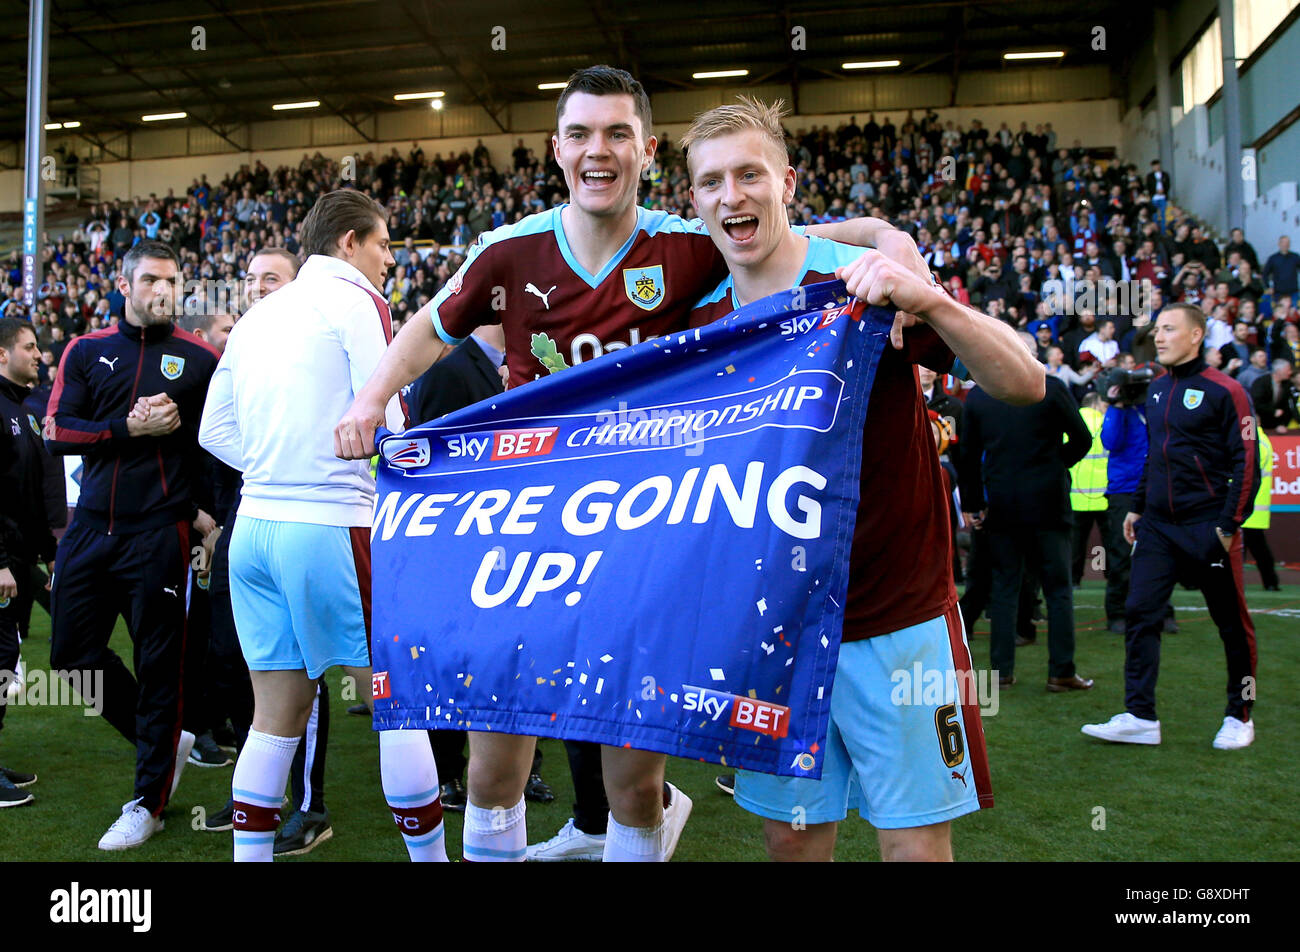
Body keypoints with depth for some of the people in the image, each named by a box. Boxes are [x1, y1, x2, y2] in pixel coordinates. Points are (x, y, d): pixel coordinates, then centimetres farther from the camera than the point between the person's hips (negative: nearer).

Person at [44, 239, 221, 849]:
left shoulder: (199, 358, 1)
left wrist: (209, 509, -6)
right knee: (73, 653, 9)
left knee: (159, 666, 1)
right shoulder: (87, 351, 9)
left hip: (160, 534, -4)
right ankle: (165, 740, 30)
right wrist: (131, 427, -12)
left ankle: (148, 802, 16)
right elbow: (57, 432, 0)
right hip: (91, 529, 4)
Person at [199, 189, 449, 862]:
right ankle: (429, 854, 13)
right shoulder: (353, 298, -4)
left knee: (277, 713, 13)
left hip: (254, 525, 7)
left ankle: (250, 855, 18)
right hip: (332, 526, -7)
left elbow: (215, 432, 17)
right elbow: (383, 420, -10)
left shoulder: (257, 315, 17)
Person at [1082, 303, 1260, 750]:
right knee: (1139, 614, -1)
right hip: (1157, 526, 6)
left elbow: (1246, 462, -10)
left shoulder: (1224, 390, -8)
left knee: (1232, 624, 7)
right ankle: (1140, 717, 4)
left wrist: (1229, 524, -14)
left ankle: (1240, 717, 23)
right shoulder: (1157, 389, 12)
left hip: (1207, 528, -6)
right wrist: (1137, 507, 16)